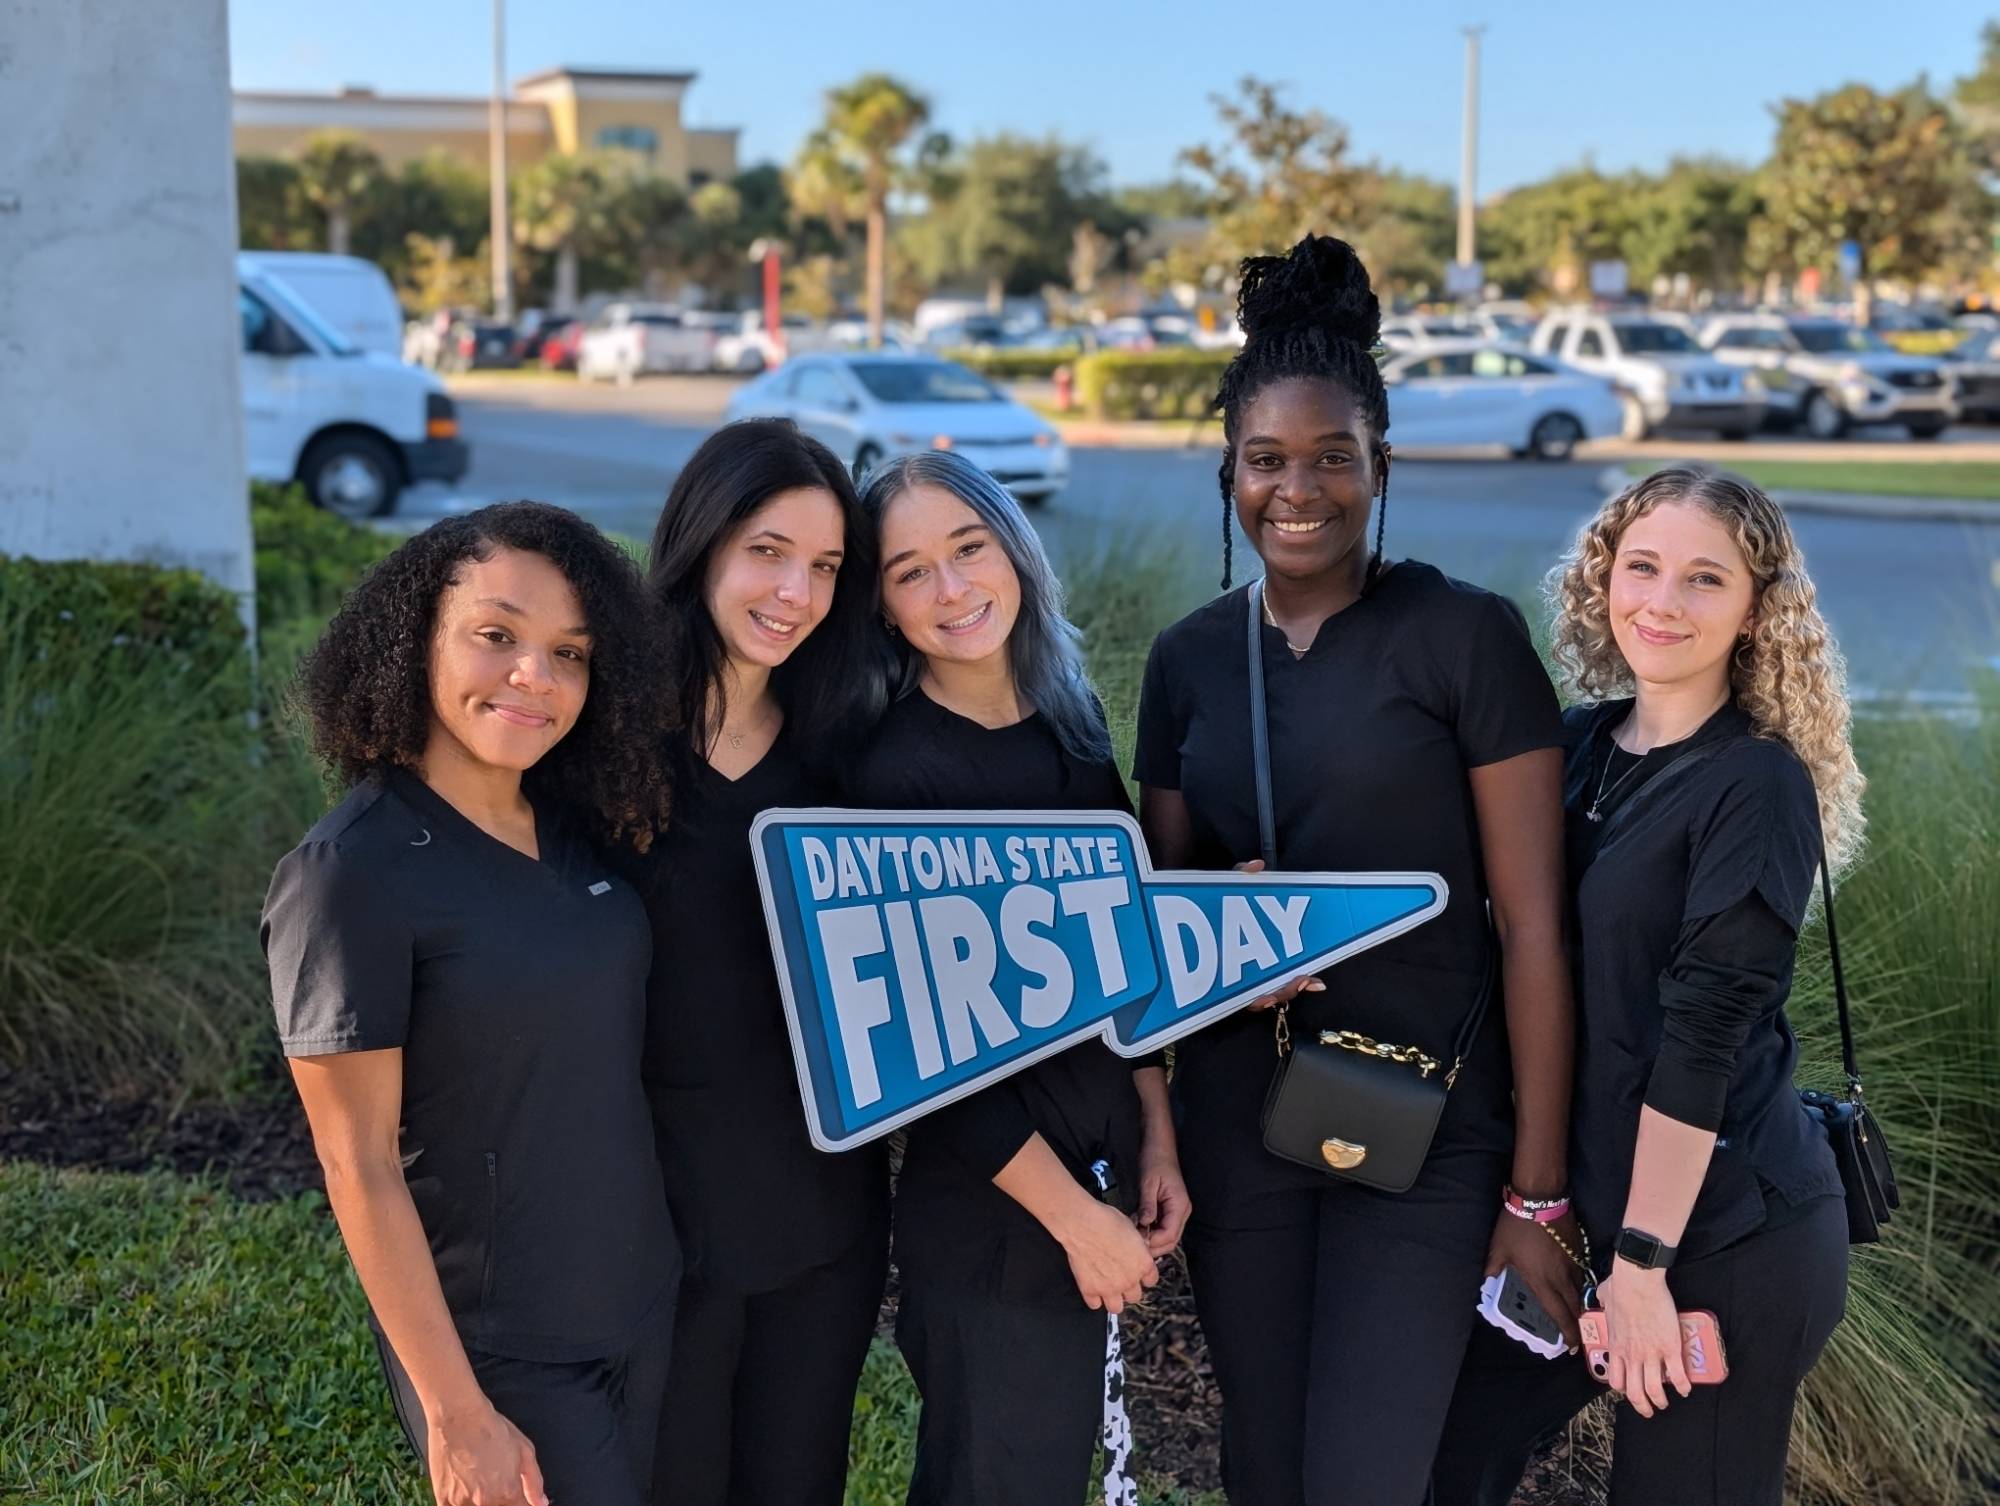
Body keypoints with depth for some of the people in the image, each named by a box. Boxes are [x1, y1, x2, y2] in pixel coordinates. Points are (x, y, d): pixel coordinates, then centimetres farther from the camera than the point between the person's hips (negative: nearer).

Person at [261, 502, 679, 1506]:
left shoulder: (577, 830, 0)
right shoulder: (353, 874, -19)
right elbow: (357, 1163, -17)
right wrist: (457, 1415, -16)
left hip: (644, 1308, 6)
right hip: (500, 1352, -6)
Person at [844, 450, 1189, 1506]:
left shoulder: (1069, 721, 3)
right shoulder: (893, 773, -17)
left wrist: (1158, 1139, 8)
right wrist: (1074, 1214, -14)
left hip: (1103, 1162, 7)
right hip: (989, 1209, -7)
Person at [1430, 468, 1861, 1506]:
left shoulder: (1758, 785, -15)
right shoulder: (1581, 744, 4)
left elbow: (1703, 1037, -18)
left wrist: (1642, 1262, -18)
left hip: (1728, 1234, -6)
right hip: (1591, 1201, 6)